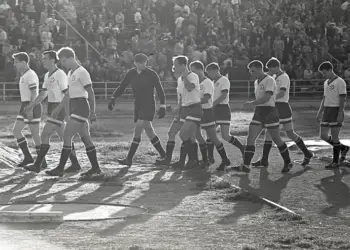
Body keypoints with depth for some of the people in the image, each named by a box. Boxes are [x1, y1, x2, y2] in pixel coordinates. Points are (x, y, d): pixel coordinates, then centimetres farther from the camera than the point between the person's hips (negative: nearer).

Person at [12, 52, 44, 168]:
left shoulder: (31, 75, -15)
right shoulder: (23, 75, 16)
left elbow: (34, 93, -21)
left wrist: (31, 109, -26)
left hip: (32, 106, -10)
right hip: (25, 106, 10)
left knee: (35, 134, -5)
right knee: (16, 130, 8)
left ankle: (42, 162, 2)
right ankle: (28, 157, 12)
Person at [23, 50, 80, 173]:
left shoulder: (60, 74, -13)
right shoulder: (47, 76, 14)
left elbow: (67, 94, -15)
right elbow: (43, 93, 21)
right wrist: (31, 105, 14)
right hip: (52, 109, 9)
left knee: (45, 135, -10)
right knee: (64, 137, 10)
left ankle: (37, 165, -8)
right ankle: (75, 164, 13)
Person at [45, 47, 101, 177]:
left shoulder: (82, 72, -12)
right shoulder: (71, 73, 15)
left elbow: (90, 93, -14)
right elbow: (68, 93, 24)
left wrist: (92, 112, -15)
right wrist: (58, 109, 23)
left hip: (81, 107, -9)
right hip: (74, 107, 9)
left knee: (67, 136, -12)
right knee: (85, 138, 11)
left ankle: (60, 169, -11)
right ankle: (95, 168, 16)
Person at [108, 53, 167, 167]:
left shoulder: (152, 74, -9)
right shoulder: (131, 73, 4)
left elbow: (160, 90, -5)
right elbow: (121, 88, 7)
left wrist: (162, 106, -11)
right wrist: (113, 98, -7)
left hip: (149, 106, -6)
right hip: (138, 106, 6)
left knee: (137, 131, -14)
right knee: (149, 131, 10)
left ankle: (129, 159, -15)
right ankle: (163, 156, 23)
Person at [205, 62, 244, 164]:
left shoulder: (224, 80, -9)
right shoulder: (214, 82, 16)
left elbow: (224, 95, -20)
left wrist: (212, 104, -24)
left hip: (223, 108, -8)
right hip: (214, 110, 8)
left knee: (225, 136, -11)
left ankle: (242, 148, 8)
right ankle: (210, 157, 6)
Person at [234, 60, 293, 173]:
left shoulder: (270, 81, -13)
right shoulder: (256, 82, 14)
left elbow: (267, 97, -25)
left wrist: (253, 104, -31)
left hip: (270, 112, -8)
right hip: (258, 113, 8)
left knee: (276, 139, 5)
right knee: (250, 138, -6)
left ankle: (288, 163, 23)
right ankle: (246, 166, -10)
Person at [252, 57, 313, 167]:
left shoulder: (284, 77, -12)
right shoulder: (276, 77, 16)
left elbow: (282, 93, -25)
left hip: (283, 107, -9)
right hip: (275, 108, 9)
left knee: (290, 134, -1)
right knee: (268, 133, 1)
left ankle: (307, 154, 15)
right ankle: (264, 160, 0)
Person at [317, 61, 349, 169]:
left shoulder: (340, 82, -9)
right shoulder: (326, 83, 16)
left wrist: (340, 114, -21)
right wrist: (319, 113, 15)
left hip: (336, 110, -8)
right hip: (327, 110, 8)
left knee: (334, 137, -5)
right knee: (323, 136, 4)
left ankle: (335, 161, 2)